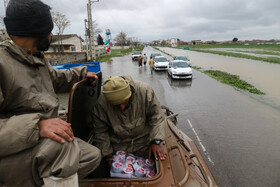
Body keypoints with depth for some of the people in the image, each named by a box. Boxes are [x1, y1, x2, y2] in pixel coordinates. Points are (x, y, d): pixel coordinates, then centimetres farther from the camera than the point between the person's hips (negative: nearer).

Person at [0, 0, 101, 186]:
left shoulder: (39, 59, 9)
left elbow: (56, 77, 31)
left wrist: (82, 73, 38)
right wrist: (35, 126, -39)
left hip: (42, 140, 9)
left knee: (93, 155, 7)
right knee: (63, 146, -38)